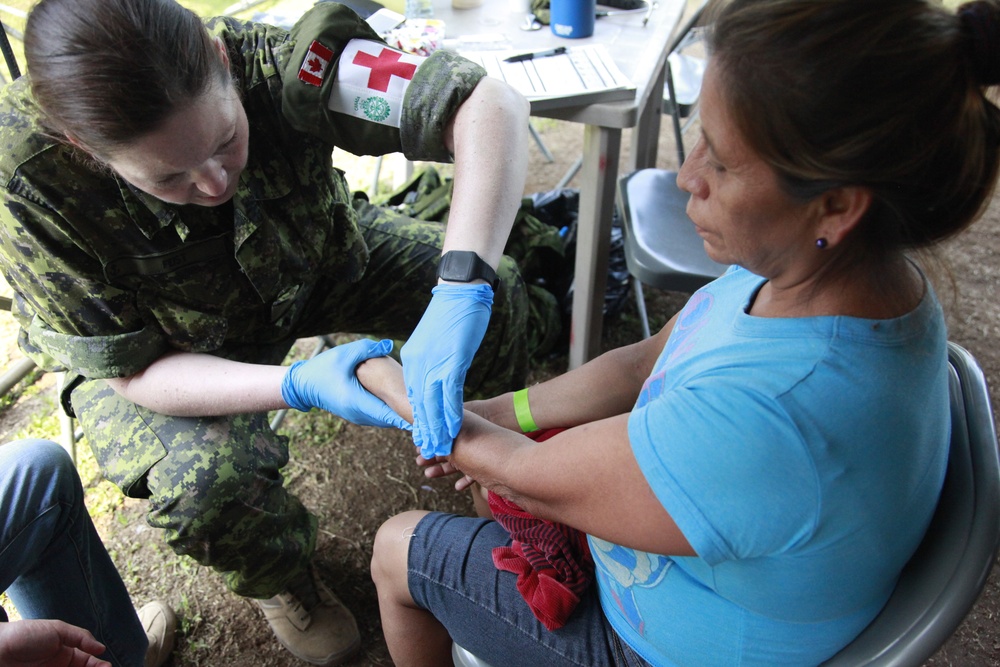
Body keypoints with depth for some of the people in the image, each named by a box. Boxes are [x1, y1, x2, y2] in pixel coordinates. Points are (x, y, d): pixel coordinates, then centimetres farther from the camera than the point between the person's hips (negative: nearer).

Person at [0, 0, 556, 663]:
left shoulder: (275, 64, -34)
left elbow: (494, 103, -39)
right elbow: (131, 368, -25)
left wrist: (460, 289, -53)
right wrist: (297, 385, -41)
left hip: (316, 256, 2)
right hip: (172, 346, -1)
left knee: (499, 291, -14)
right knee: (203, 488, -30)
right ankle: (284, 582, 8)